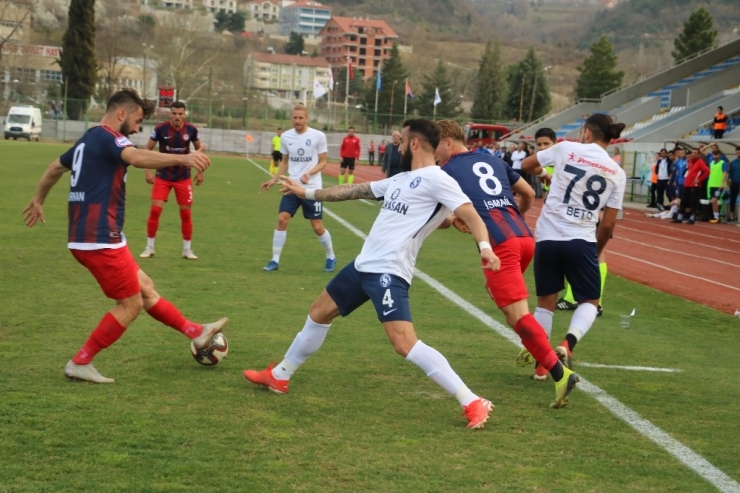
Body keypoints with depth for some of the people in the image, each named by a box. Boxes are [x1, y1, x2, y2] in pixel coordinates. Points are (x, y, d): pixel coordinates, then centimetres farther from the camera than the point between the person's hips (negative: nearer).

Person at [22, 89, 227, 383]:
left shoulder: (87, 140, 17)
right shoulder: (108, 137, -13)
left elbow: (55, 168, 33)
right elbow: (137, 158, -36)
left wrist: (38, 200, 50)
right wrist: (182, 158, -49)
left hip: (86, 237, 10)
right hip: (100, 240, -10)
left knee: (145, 288, 18)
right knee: (131, 304, 1)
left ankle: (196, 333, 29)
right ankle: (80, 364, 5)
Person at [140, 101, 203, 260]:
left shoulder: (191, 129, -8)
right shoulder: (160, 128, -13)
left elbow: (199, 149, 10)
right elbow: (148, 149, -2)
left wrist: (200, 171, 7)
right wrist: (147, 171, -10)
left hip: (183, 177, 1)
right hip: (163, 176, -1)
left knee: (186, 212, 1)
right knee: (155, 209, -10)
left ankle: (187, 249, 14)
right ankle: (149, 247, 3)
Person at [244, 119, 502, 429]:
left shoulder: (436, 180, -10)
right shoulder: (400, 179, 18)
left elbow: (470, 215, -20)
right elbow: (356, 190, 27)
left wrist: (484, 246, -40)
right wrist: (306, 193, 34)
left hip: (389, 272, -10)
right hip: (363, 264, 10)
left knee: (404, 344, -22)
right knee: (319, 312, 21)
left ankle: (472, 403, -18)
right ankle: (279, 376, 40)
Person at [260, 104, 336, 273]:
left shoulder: (318, 136, -10)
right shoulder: (285, 137, 2)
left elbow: (323, 162, -3)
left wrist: (309, 173, -21)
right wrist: (274, 179, 5)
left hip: (312, 188, -3)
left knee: (317, 226, 0)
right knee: (282, 219, -7)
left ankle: (331, 257, 23)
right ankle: (275, 260, 3)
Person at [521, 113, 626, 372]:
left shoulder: (566, 149, 1)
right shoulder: (617, 173, 4)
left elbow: (526, 165, 16)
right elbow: (608, 224, 4)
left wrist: (546, 175, 37)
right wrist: (597, 251, 20)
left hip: (548, 237, 1)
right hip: (582, 241, 0)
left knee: (546, 301, 16)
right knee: (590, 301, 14)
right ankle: (568, 343, -12)